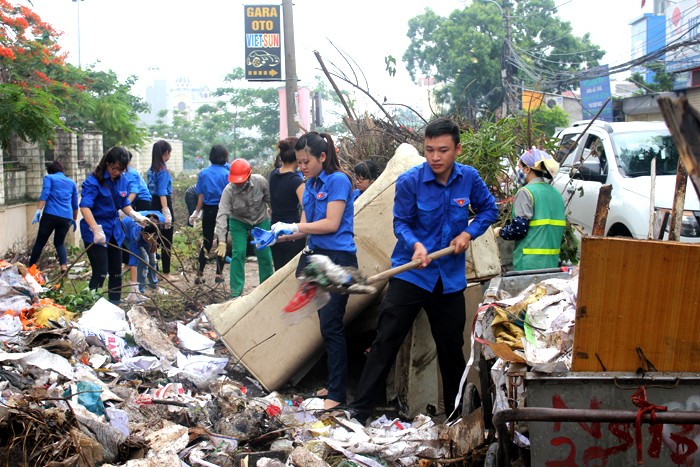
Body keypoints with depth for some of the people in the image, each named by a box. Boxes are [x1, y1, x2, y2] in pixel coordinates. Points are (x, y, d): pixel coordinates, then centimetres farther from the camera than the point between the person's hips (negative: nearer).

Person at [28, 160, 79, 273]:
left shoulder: (49, 178, 10)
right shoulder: (71, 183, 21)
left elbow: (44, 195, -6)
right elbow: (75, 205, 23)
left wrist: (38, 212, -12)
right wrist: (74, 220, 33)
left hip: (50, 215, -3)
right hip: (67, 217, 3)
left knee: (40, 242, 7)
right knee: (60, 242, 16)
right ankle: (64, 266, -5)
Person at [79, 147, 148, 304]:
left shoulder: (122, 180, 3)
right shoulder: (94, 181, -18)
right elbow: (85, 207, -28)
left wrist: (135, 215, -7)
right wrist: (96, 230, -41)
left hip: (114, 231, 7)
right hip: (95, 233, -7)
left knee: (116, 271, 13)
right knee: (100, 273, -11)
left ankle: (115, 304, 26)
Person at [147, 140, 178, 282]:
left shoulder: (152, 169, 9)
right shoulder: (163, 170, -15)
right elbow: (162, 193, -21)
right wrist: (166, 212, -25)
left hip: (154, 204, 8)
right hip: (163, 204, -8)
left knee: (156, 239, 15)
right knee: (167, 241, 0)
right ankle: (166, 273, 5)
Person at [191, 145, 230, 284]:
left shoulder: (203, 173, 0)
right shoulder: (226, 173, -8)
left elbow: (201, 195, 3)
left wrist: (197, 212, 11)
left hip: (208, 211, 3)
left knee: (206, 243, 10)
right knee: (222, 242, 7)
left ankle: (200, 275, 6)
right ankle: (219, 274, 7)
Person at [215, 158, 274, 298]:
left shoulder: (260, 182, -27)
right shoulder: (228, 190, -30)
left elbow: (270, 199, -11)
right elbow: (222, 215, -35)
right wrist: (222, 242, -43)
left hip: (261, 220, 1)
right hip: (238, 222, -1)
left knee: (264, 252, 2)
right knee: (238, 253, -9)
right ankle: (236, 291, 1)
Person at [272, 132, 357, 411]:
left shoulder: (337, 180, -11)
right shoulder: (310, 184, 13)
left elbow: (331, 224, -17)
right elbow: (305, 226, 14)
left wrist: (291, 227, -12)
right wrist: (276, 236, -1)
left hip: (338, 260, -8)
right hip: (316, 257, 8)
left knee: (330, 325, -8)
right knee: (327, 325, 11)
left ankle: (337, 394, -2)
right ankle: (334, 383, 20)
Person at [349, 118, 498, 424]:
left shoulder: (469, 178, -3)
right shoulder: (409, 181, -12)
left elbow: (489, 209, 11)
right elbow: (401, 223, -7)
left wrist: (469, 232, -6)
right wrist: (416, 245, -27)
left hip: (450, 278, 3)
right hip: (410, 275, -3)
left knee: (451, 348, 14)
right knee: (385, 342, -6)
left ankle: (457, 414, 31)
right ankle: (359, 411, -1)